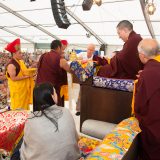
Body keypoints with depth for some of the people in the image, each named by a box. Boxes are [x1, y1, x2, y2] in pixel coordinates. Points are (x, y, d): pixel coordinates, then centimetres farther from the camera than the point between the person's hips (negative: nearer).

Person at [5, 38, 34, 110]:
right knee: (18, 109, 1)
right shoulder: (11, 65, -19)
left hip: (24, 88, 9)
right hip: (17, 90, -9)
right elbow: (13, 78, -22)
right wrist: (26, 76, -20)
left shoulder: (21, 62, 9)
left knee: (25, 106, 17)